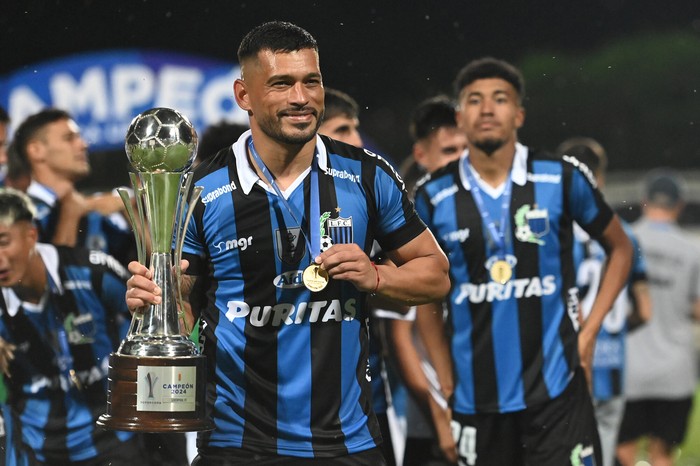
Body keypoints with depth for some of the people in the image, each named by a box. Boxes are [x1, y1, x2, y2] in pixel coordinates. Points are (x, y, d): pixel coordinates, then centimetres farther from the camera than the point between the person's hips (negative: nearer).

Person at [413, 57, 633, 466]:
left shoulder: (563, 179, -2)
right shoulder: (434, 197, 2)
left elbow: (620, 248, 11)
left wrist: (588, 333, 2)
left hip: (555, 387, -2)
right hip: (474, 397, 2)